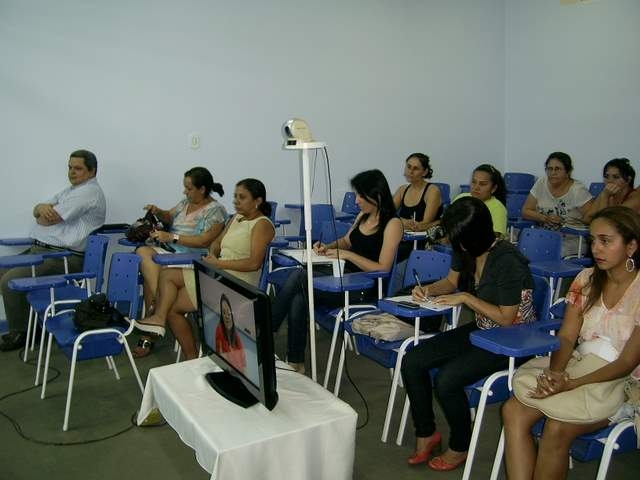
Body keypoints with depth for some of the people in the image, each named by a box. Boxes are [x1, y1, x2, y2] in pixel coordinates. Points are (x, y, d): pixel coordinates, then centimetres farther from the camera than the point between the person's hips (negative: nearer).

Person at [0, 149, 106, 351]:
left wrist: (42, 213, 7)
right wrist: (42, 207, -9)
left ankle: (19, 333, -1)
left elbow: (47, 220, -18)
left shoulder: (88, 193, -14)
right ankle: (25, 321, 15)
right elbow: (37, 211, 15)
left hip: (63, 258, -11)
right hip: (39, 249, 11)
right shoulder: (71, 190, 21)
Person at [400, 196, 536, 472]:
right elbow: (451, 281, 15)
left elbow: (506, 318, -21)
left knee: (446, 379, -26)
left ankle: (460, 447, 2)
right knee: (411, 363, -6)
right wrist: (428, 289, -5)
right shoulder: (466, 251, -3)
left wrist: (466, 298, -21)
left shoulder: (506, 261, -25)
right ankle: (426, 433, 13)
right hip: (480, 330, 8)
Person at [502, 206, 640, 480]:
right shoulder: (587, 280, 6)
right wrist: (554, 372, -19)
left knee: (557, 428, -30)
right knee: (513, 411, -21)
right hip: (579, 364, 5)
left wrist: (572, 384, -26)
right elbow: (566, 337, 2)